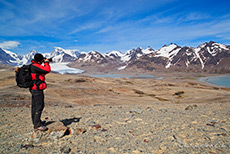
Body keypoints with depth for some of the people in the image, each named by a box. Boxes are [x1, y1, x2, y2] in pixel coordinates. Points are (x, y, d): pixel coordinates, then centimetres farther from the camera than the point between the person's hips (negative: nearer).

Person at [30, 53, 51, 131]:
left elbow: (44, 72, 21)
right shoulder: (35, 66, -16)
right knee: (39, 105, -9)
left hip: (33, 89, 11)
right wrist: (46, 63, -5)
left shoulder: (34, 65, 16)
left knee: (34, 106, 14)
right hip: (37, 89, -11)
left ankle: (35, 123, 25)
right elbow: (47, 70, -23)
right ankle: (38, 125, -6)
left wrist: (45, 64, 10)